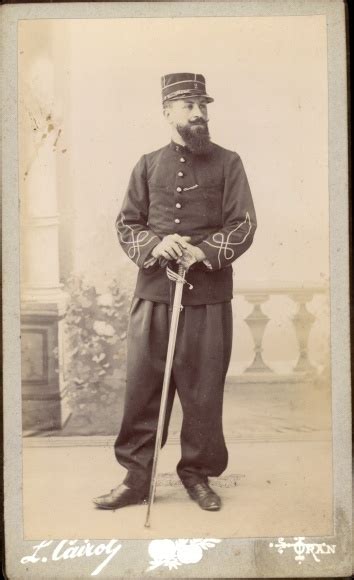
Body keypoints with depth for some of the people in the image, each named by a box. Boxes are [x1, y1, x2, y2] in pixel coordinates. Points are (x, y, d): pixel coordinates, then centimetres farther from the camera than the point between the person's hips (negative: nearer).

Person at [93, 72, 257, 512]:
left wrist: (203, 251, -16)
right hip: (153, 292, 1)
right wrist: (154, 246, -11)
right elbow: (126, 223, 10)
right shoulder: (148, 165, 11)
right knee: (143, 387, 2)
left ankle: (198, 474, 21)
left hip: (209, 295, -1)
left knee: (203, 389, 5)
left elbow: (243, 225, 0)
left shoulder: (227, 163, 7)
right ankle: (135, 478, 14)